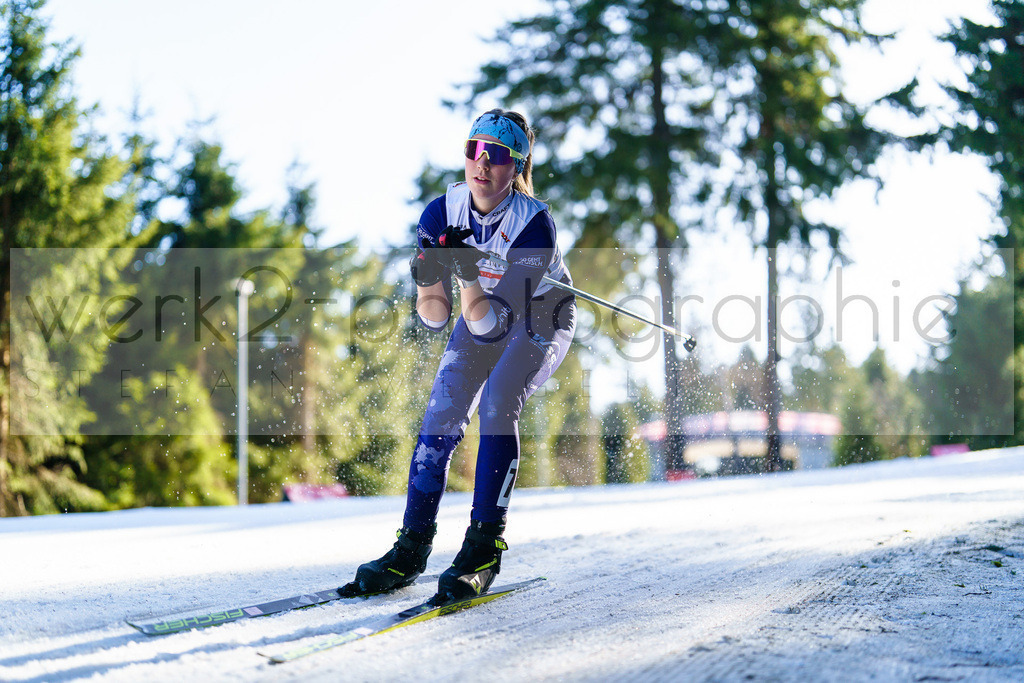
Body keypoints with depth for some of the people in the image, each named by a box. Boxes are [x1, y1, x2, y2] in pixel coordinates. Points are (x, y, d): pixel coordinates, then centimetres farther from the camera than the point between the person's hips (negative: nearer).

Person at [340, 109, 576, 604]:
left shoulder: (534, 224, -32)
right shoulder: (442, 214, -20)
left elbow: (494, 324, -35)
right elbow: (435, 319, -18)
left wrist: (472, 277, -51)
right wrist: (429, 283, -38)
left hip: (541, 317, -4)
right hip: (480, 314, 4)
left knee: (495, 407, -26)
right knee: (440, 417, -11)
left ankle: (484, 548, -20)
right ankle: (411, 550, -4)